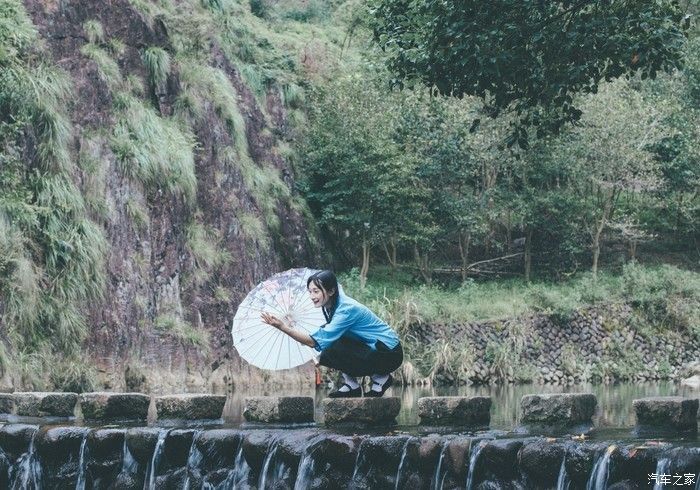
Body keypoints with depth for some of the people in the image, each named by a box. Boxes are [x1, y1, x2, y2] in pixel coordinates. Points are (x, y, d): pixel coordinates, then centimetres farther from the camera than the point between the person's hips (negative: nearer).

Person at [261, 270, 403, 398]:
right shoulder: (331, 305, 1)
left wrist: (283, 327, -33)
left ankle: (380, 377, -7)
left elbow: (315, 342, -30)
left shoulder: (347, 310, -26)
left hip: (390, 354, -9)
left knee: (330, 352, -24)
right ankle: (351, 385, 7)